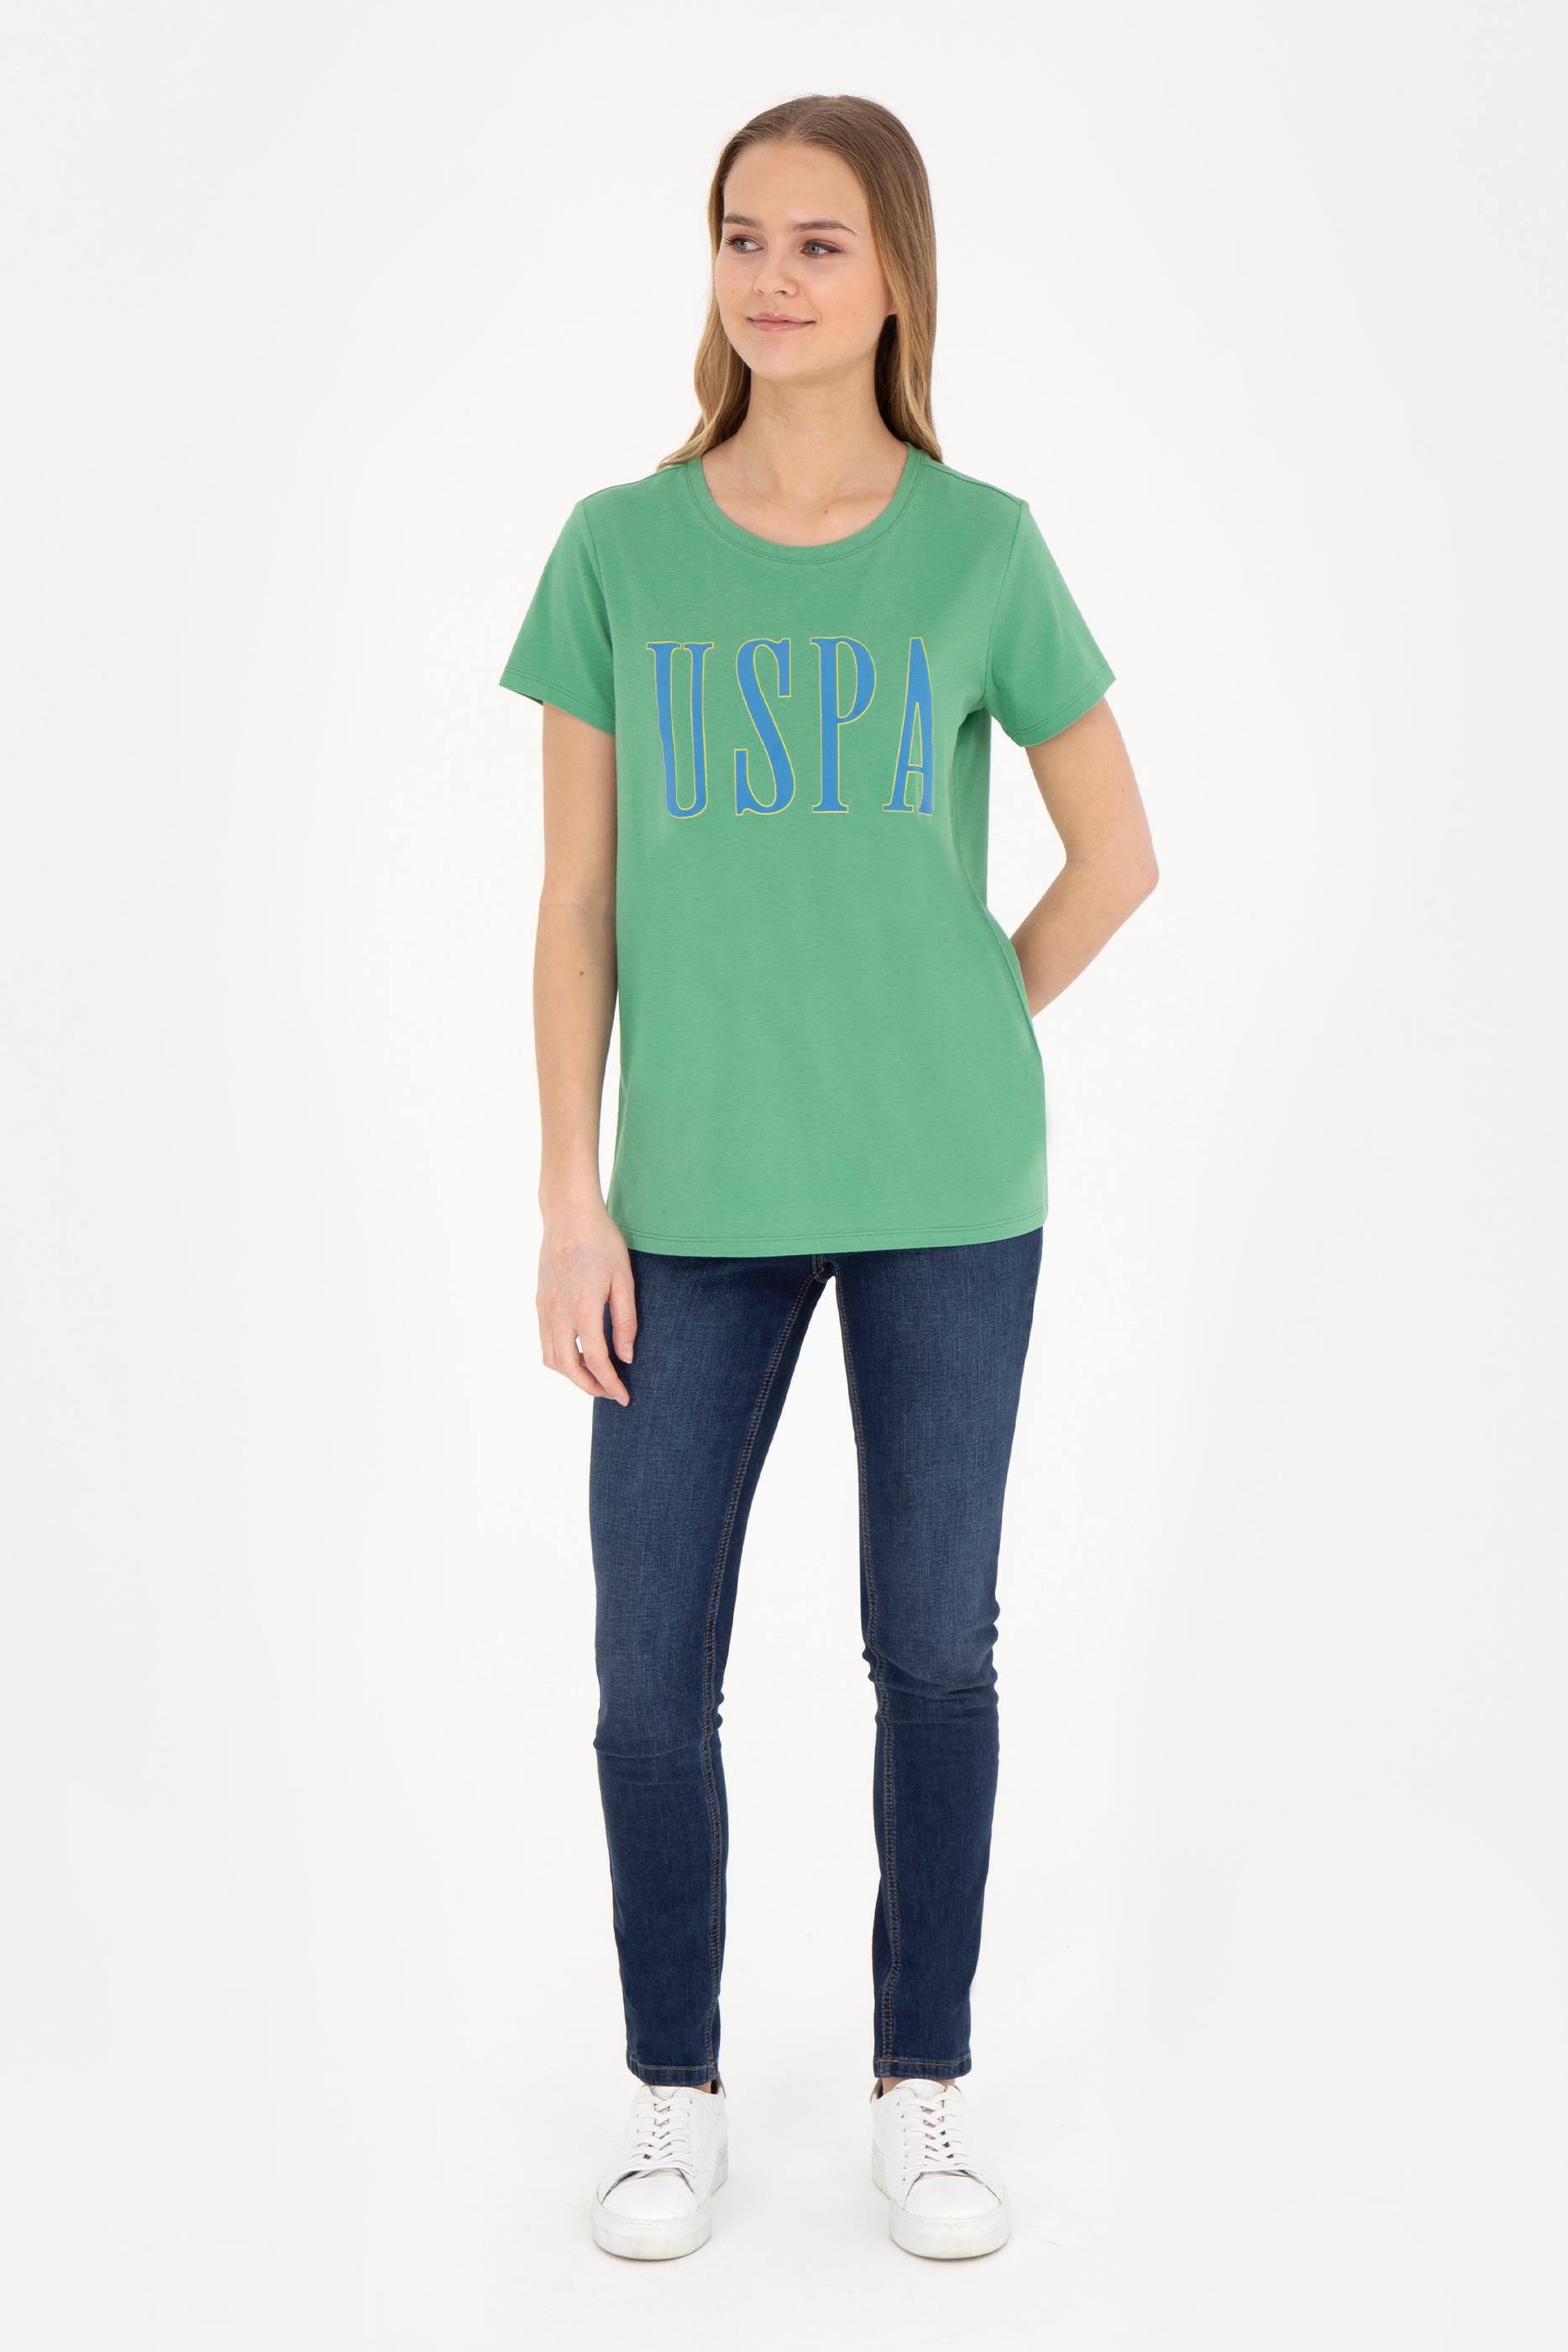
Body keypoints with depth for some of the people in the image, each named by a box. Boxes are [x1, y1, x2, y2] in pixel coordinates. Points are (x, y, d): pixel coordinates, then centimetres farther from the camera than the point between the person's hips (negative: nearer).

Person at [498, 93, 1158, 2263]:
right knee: (653, 1664, 3)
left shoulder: (981, 550, 1)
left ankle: (922, 2089, 27)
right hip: (699, 1197, 1)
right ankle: (677, 2097, 25)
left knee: (936, 1645, 9)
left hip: (950, 1192, 0)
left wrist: (964, 1040, 4)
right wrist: (572, 1198, -3)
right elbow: (578, 899, 2)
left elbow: (1117, 856, 9)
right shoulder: (621, 551, 3)